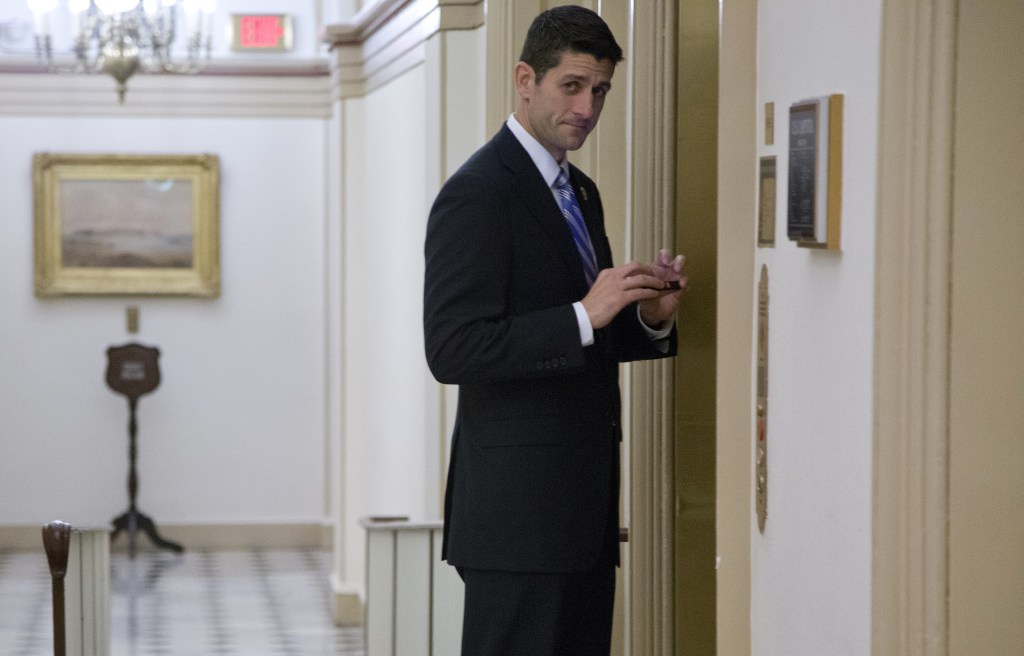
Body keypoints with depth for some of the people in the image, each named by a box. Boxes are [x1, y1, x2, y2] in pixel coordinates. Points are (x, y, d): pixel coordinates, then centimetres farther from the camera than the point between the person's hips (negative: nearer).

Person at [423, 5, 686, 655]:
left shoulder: (581, 192, 17)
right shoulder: (478, 193, -12)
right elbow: (452, 350, -19)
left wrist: (650, 318, 2)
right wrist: (584, 315, -24)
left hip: (582, 503, 9)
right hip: (517, 507, -9)